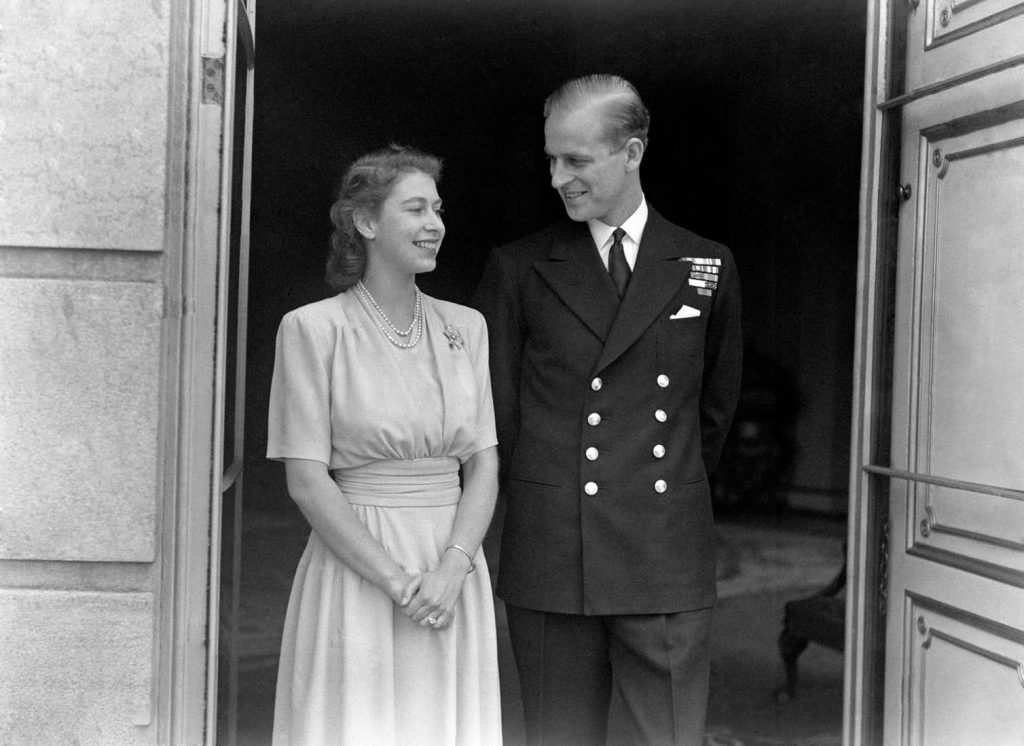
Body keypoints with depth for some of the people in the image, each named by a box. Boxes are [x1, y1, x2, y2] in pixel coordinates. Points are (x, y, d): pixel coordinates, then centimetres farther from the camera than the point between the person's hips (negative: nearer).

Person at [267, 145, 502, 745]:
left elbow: (484, 465, 5)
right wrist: (395, 580, -14)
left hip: (454, 572, 4)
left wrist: (452, 569, -10)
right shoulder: (314, 328, -5)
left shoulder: (466, 327, 8)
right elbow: (306, 480, -9)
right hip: (356, 574, -4)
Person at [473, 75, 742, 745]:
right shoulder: (518, 269, 3)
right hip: (548, 559, 0)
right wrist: (538, 504, 10)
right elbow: (493, 407, 7)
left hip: (669, 560, 1)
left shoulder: (707, 268, 7)